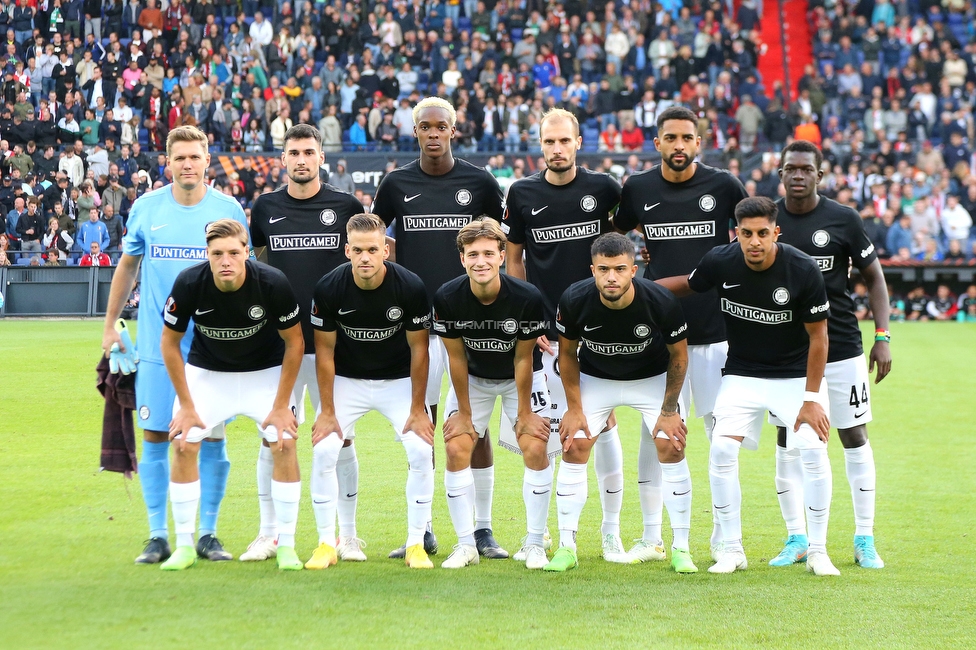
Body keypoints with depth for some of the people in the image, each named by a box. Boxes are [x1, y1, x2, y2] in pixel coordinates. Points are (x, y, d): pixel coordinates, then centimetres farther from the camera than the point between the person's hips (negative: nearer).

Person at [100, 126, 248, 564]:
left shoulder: (228, 211, 0)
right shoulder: (146, 209, 3)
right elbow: (127, 266, 14)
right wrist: (110, 325, 13)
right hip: (156, 345, 1)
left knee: (211, 437, 1)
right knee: (155, 437, 1)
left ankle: (208, 533, 10)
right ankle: (158, 536, 9)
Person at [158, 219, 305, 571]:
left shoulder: (273, 283, -28)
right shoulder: (188, 284, -25)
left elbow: (294, 343, -13)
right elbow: (169, 342, -9)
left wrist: (281, 405, -13)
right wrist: (185, 405, -9)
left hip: (265, 371, -1)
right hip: (207, 372, 1)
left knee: (284, 443, -15)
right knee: (184, 444, -12)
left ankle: (286, 546, -3)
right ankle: (184, 546, 2)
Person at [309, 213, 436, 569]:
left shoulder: (410, 287, -22)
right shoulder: (329, 289, -21)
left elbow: (418, 349, -11)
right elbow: (325, 350, -9)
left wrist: (417, 409, -10)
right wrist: (327, 412, -10)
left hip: (398, 380, 0)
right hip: (346, 379, 0)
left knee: (421, 452, -15)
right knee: (324, 451, -15)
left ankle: (416, 544, -1)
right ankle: (327, 543, 0)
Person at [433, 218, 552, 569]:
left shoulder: (527, 298, -29)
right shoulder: (447, 298, -26)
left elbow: (523, 359, -18)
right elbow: (456, 357, -14)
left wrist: (524, 413, -12)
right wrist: (464, 414, -9)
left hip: (521, 378, -1)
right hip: (472, 378, 1)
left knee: (535, 449, -12)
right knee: (456, 450, -9)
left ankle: (534, 543, 0)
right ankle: (465, 545, 2)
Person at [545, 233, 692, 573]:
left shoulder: (661, 302, -30)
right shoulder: (574, 300, -27)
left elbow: (678, 355, -12)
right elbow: (567, 353, -8)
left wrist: (669, 410, -10)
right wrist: (574, 408, -8)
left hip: (652, 379, -1)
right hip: (595, 378, 1)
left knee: (671, 449, -12)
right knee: (574, 448, -8)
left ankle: (681, 548, -1)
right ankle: (566, 547, 2)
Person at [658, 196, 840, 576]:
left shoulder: (803, 270, -21)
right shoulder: (720, 262, -15)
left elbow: (818, 336, -12)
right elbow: (688, 284, 9)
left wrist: (812, 398, -13)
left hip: (796, 374, -2)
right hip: (741, 374, 2)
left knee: (814, 450, -17)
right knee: (721, 450, -15)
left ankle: (818, 552, -1)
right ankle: (732, 550, 0)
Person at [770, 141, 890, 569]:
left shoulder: (843, 219, -2)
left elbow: (873, 277, 4)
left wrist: (882, 336, -4)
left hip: (842, 348, -1)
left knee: (855, 438, 1)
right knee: (787, 441, 3)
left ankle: (865, 540, 10)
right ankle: (796, 539, 12)